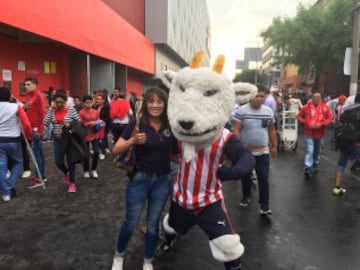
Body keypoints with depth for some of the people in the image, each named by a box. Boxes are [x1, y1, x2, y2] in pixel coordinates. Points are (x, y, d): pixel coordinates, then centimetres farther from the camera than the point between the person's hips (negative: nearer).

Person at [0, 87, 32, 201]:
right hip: (13, 140, -2)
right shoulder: (16, 107, -4)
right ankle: (10, 186, 7)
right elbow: (26, 124, -9)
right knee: (17, 162, 18)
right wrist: (28, 136, 7)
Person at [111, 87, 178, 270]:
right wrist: (133, 140, -29)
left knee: (153, 223, 15)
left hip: (162, 180, 2)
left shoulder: (170, 126, -4)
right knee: (131, 223, 9)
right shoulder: (137, 124, -11)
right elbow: (116, 150, -13)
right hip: (139, 179, -2)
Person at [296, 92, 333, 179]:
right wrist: (306, 123, -11)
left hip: (319, 133, 3)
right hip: (308, 133, -3)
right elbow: (298, 116, 3)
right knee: (309, 151, -11)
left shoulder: (325, 107, -3)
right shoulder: (306, 107, -5)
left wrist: (321, 124, -16)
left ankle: (315, 167, 35)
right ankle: (308, 169, -7)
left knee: (317, 151, 18)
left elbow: (330, 118, -1)